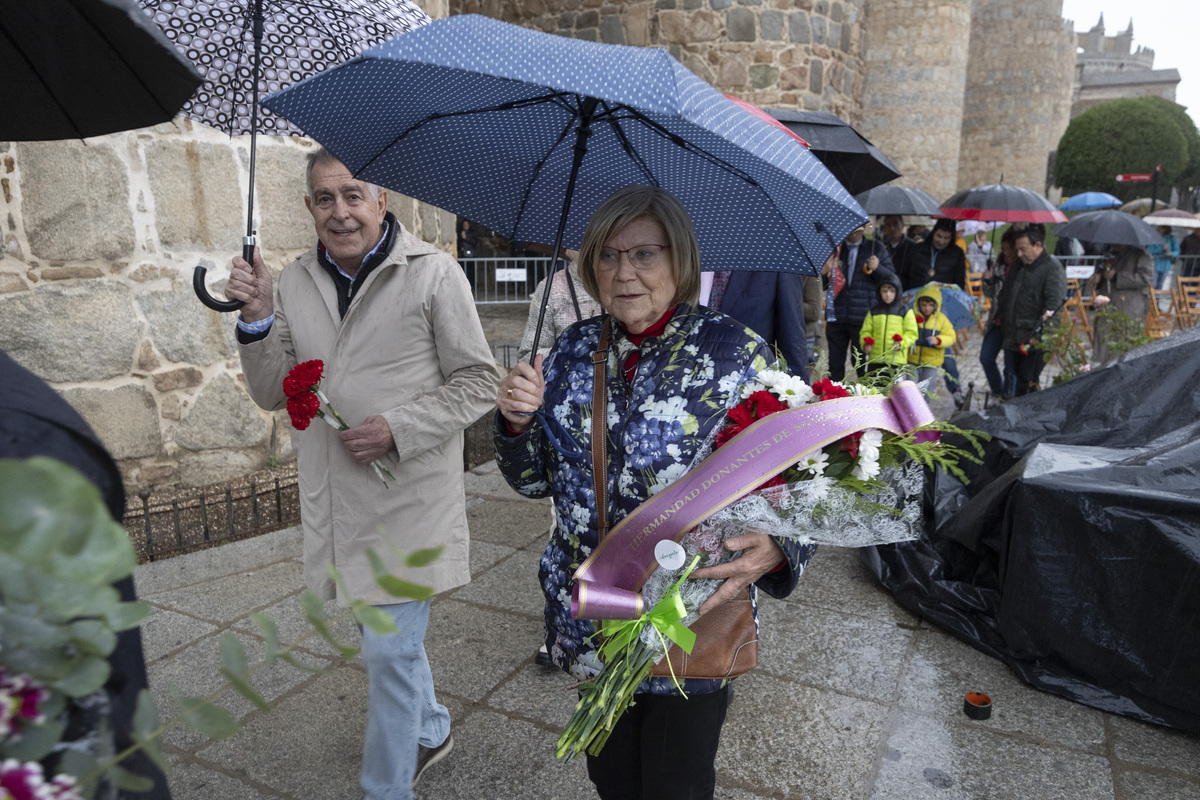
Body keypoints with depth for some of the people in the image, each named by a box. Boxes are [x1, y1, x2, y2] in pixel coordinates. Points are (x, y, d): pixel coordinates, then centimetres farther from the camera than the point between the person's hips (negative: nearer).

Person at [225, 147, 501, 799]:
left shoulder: (434, 273, -9)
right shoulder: (293, 283, 6)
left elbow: (479, 383, -7)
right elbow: (273, 393, 8)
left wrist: (398, 429, -18)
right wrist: (257, 320, -8)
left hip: (407, 499, -5)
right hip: (335, 501, 6)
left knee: (389, 651, 1)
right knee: (393, 638, 23)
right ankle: (431, 731, 48)